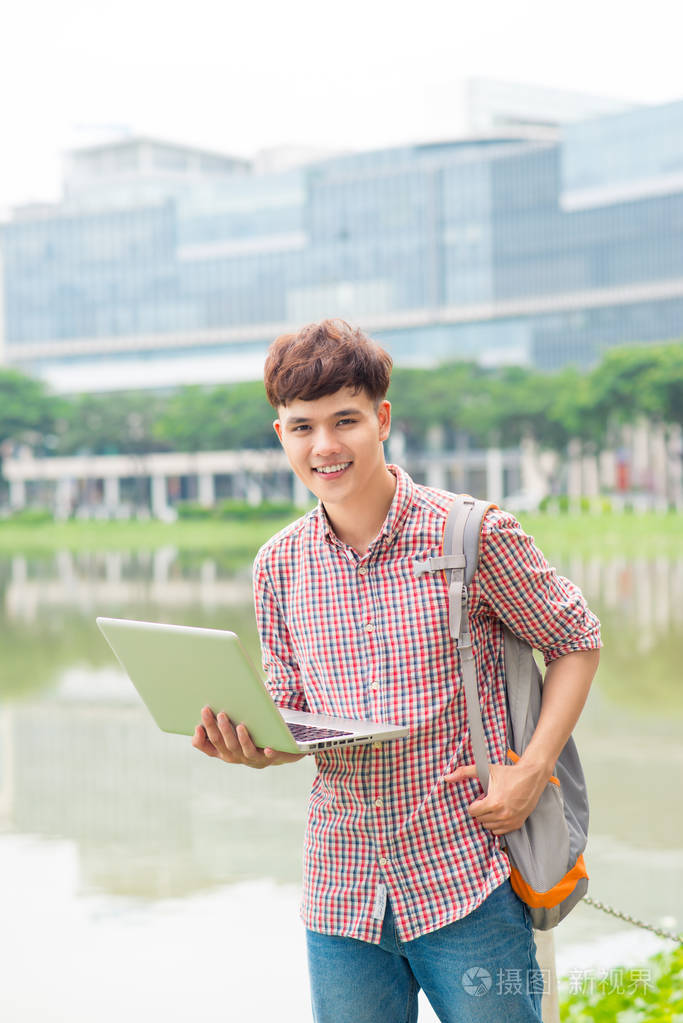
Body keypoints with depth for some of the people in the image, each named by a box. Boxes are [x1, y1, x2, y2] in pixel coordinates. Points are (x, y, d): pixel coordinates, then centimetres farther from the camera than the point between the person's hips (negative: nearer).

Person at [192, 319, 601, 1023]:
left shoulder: (474, 535, -8)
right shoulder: (280, 566, 4)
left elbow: (575, 641, 4)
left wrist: (532, 769, -8)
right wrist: (254, 747, -9)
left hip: (466, 878, -3)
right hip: (342, 890, 4)